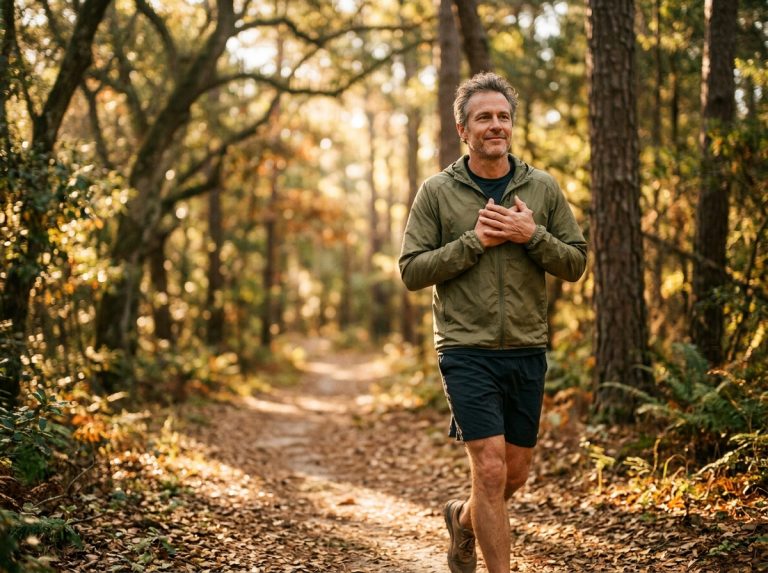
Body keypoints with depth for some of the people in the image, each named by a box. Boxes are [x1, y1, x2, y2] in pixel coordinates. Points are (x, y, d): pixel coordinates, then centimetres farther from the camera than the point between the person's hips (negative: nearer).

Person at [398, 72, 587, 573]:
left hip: (528, 350, 4)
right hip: (467, 350, -4)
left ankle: (463, 518, 43)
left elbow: (576, 263, 6)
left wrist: (532, 235, -12)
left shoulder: (543, 189, 6)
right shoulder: (437, 192, -1)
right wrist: (474, 241, -14)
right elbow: (412, 270, -5)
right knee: (490, 470, -9)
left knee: (516, 474, 13)